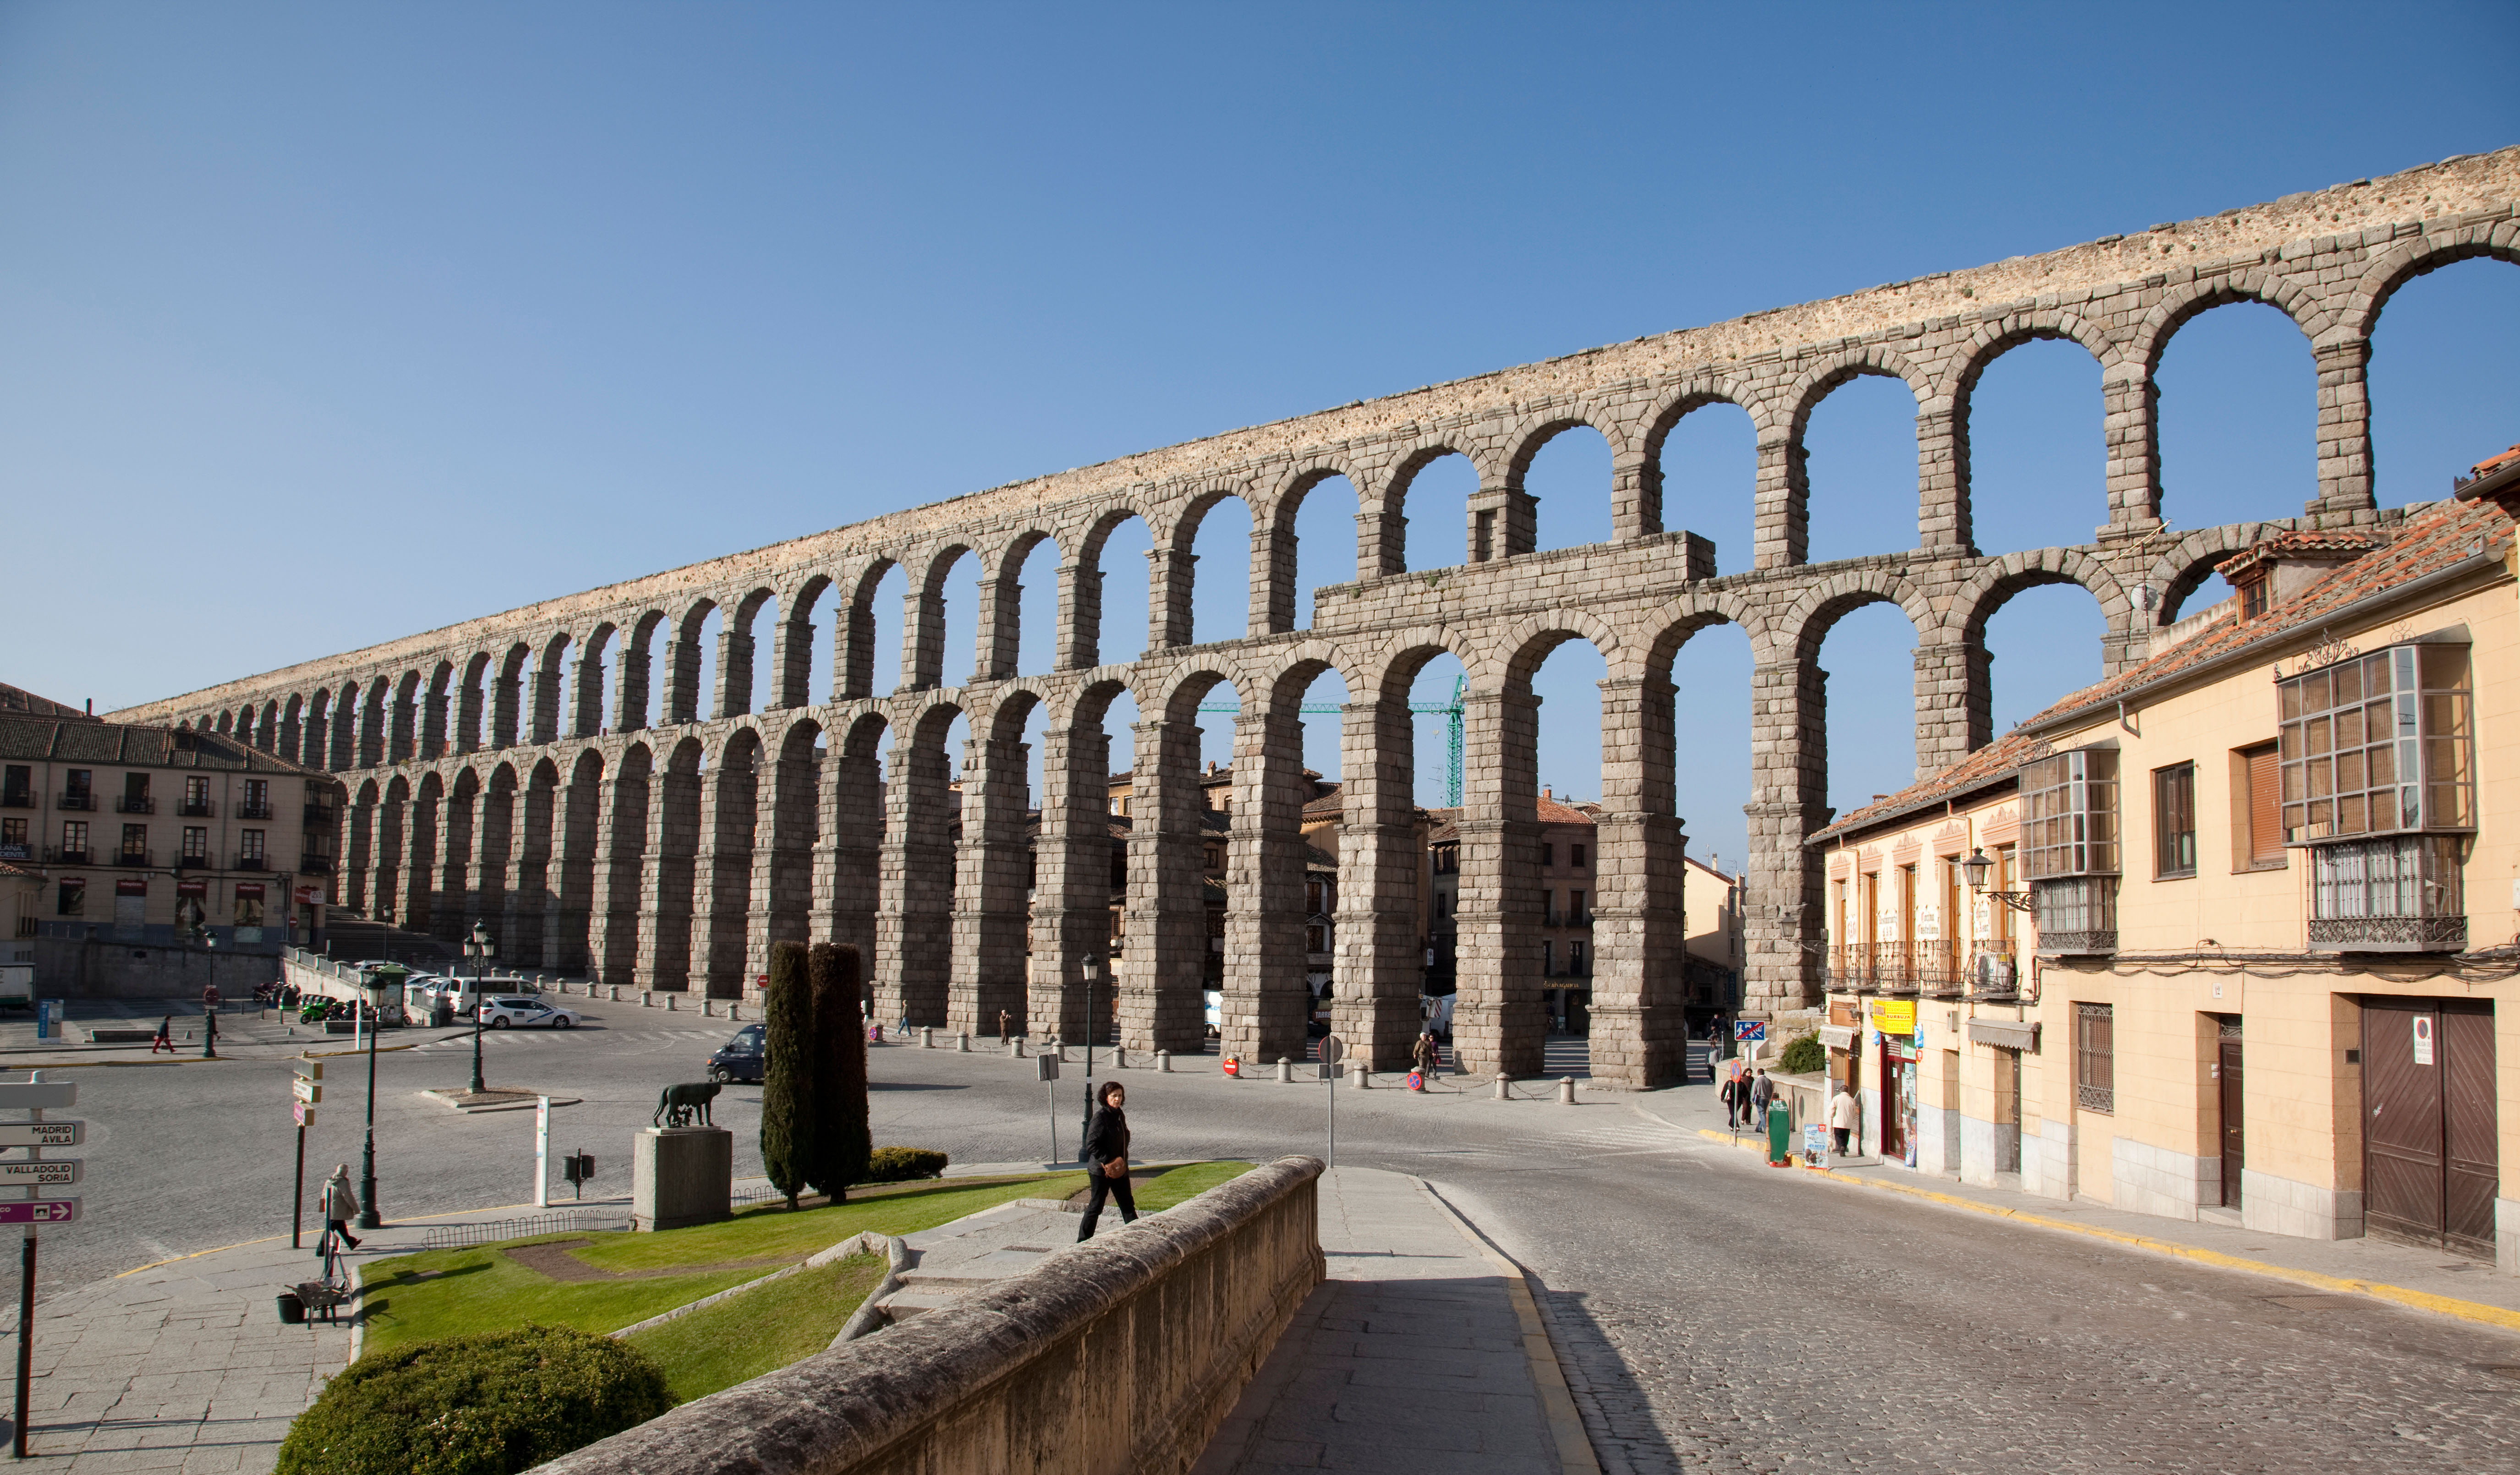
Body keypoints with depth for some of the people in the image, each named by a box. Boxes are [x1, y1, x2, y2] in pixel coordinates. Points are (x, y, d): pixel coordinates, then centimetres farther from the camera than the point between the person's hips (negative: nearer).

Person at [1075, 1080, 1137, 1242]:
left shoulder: (1120, 1115, 8)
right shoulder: (1100, 1117, -17)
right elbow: (1092, 1145, -20)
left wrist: (1123, 1162, 8)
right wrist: (1108, 1162, -22)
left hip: (1120, 1169, 8)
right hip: (1102, 1170, -8)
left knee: (1128, 1204, 11)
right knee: (1096, 1206, 2)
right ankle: (1083, 1241, 14)